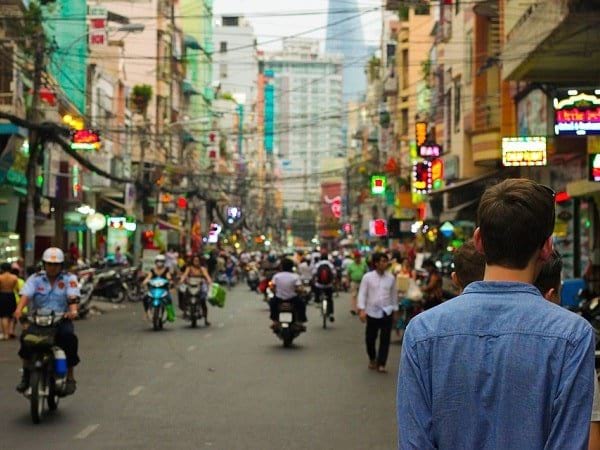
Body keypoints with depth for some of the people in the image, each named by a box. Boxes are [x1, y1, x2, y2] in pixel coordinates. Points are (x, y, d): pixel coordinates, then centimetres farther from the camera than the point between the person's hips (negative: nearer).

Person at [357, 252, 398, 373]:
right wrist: (361, 310, -14)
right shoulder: (368, 277, -4)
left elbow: (394, 294, 11)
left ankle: (381, 364, 4)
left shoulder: (391, 278, 2)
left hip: (387, 312, 1)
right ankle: (372, 359, 34)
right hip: (372, 312, -1)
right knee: (370, 338, 9)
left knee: (385, 339, -3)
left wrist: (395, 310, 13)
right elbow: (362, 294, -5)